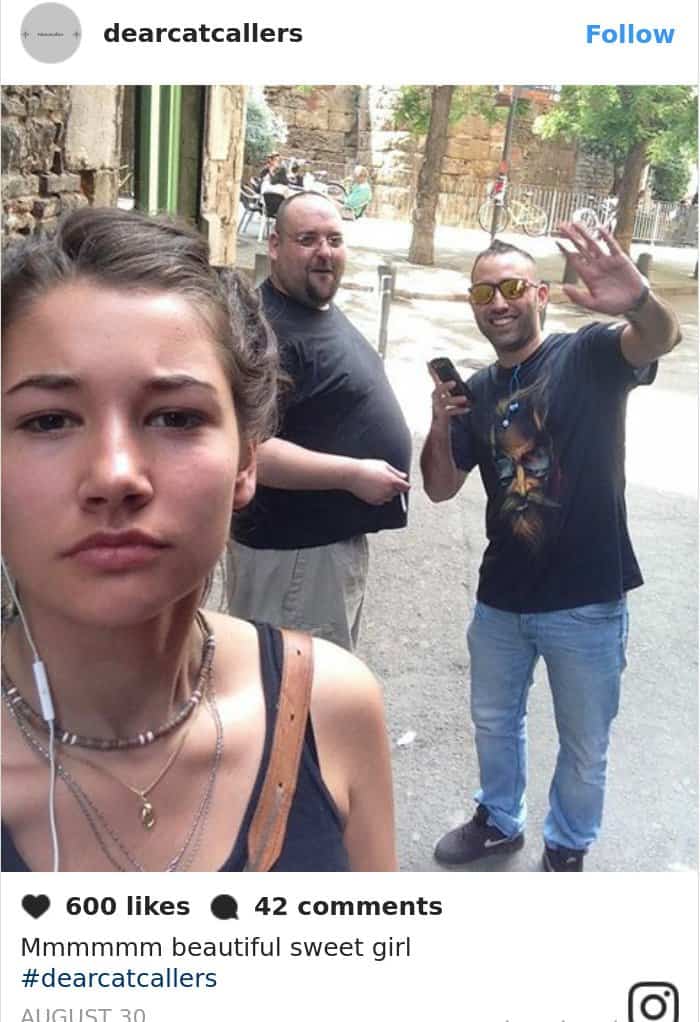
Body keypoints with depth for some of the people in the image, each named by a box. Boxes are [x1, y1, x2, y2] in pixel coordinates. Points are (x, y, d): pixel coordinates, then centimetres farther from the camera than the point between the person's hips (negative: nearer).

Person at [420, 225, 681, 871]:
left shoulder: (589, 356, -11)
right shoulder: (477, 392, 3)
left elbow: (662, 339, -32)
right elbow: (440, 489, 4)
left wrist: (640, 301, -56)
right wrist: (441, 425, -15)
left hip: (586, 604, -5)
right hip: (501, 598, 5)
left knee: (585, 745, 14)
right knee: (494, 720, 24)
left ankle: (568, 848, 40)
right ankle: (500, 819, 49)